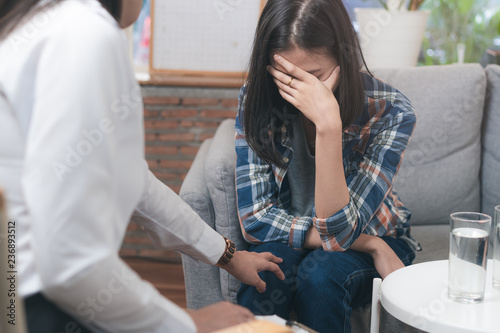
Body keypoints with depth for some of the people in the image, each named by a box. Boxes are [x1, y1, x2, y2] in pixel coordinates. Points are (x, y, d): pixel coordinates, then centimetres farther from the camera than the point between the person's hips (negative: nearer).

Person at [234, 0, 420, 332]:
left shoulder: (390, 112, -23)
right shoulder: (257, 101, -17)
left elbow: (339, 231, -29)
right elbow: (255, 217, -18)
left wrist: (328, 124, -41)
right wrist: (368, 244, -23)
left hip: (373, 240, 0)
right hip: (288, 242, 1)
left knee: (320, 273, -33)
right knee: (265, 276, -33)